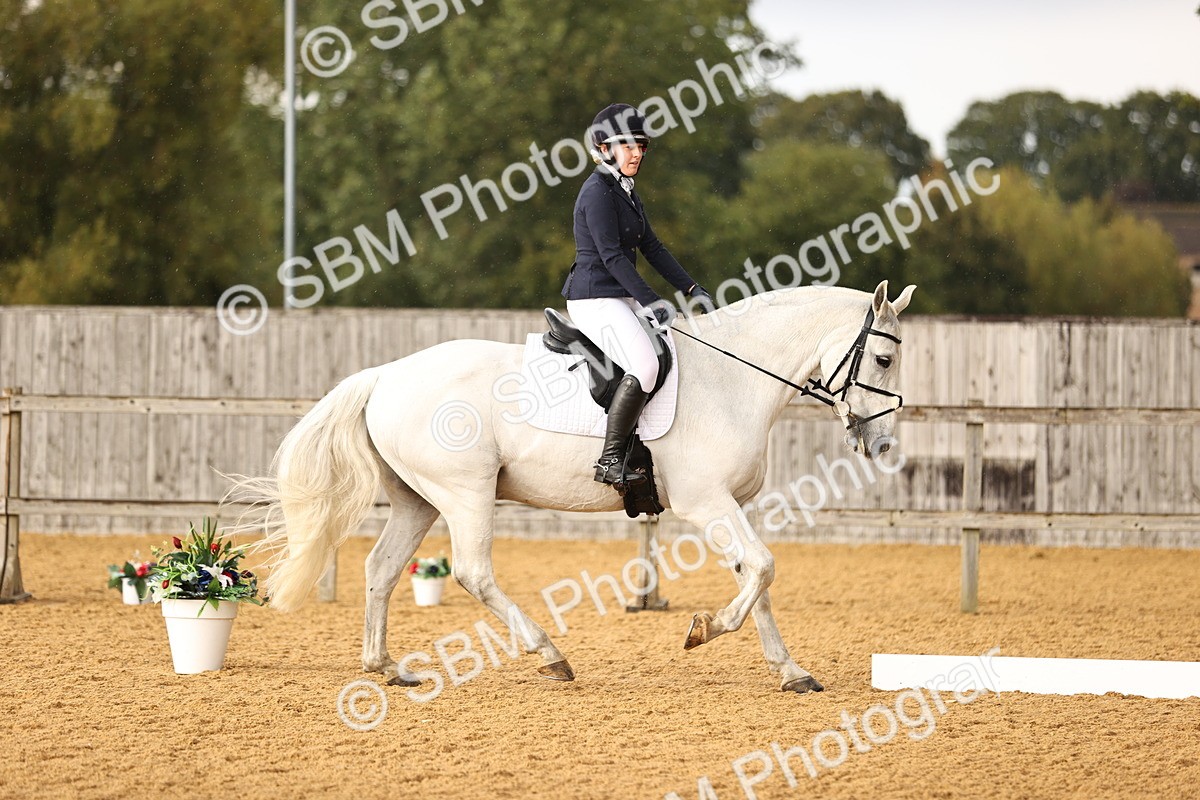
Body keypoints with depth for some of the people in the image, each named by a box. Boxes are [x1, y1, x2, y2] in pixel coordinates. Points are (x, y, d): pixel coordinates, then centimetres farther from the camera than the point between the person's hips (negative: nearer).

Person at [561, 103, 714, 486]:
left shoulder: (625, 191, 17)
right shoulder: (598, 191, -13)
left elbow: (651, 247, 19)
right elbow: (611, 255, -20)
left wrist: (692, 289, 13)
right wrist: (650, 301, -24)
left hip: (620, 299, 11)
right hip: (595, 299, -11)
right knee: (644, 366, -27)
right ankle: (610, 461, -27)